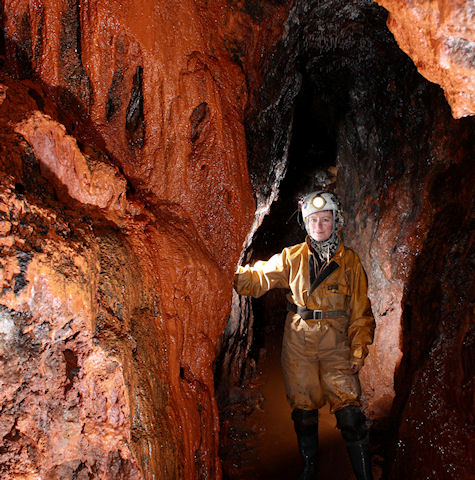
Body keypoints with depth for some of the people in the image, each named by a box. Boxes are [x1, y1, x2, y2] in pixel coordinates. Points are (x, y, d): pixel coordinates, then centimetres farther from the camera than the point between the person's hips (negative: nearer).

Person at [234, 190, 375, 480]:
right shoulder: (292, 258, 5)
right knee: (303, 408, 10)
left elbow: (360, 310, 4)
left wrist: (359, 349, -2)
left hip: (336, 345, -1)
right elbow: (258, 278, 0)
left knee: (349, 411, -7)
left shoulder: (350, 261, 3)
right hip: (298, 344, 2)